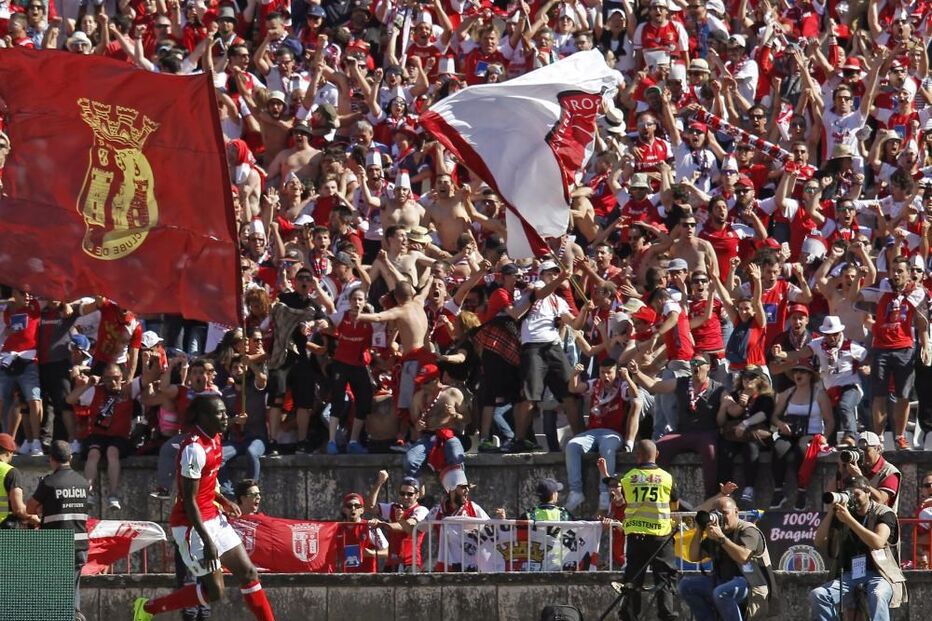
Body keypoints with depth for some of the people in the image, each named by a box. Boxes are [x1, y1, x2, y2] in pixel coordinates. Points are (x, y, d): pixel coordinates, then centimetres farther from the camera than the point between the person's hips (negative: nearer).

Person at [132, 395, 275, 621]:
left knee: (248, 572, 7)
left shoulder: (214, 439, 5)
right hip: (192, 524, -9)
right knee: (214, 591, -3)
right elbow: (189, 502, -23)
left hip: (213, 517, 9)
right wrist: (207, 541, -24)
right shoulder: (194, 449, -24)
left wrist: (222, 500, 5)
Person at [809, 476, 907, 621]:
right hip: (848, 575, 4)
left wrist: (849, 520, -19)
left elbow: (877, 543, -17)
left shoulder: (883, 514, 2)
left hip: (878, 575, -4)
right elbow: (819, 542, 8)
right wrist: (831, 511, -1)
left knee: (877, 596, -39)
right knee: (817, 595, -22)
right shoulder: (841, 515, 15)